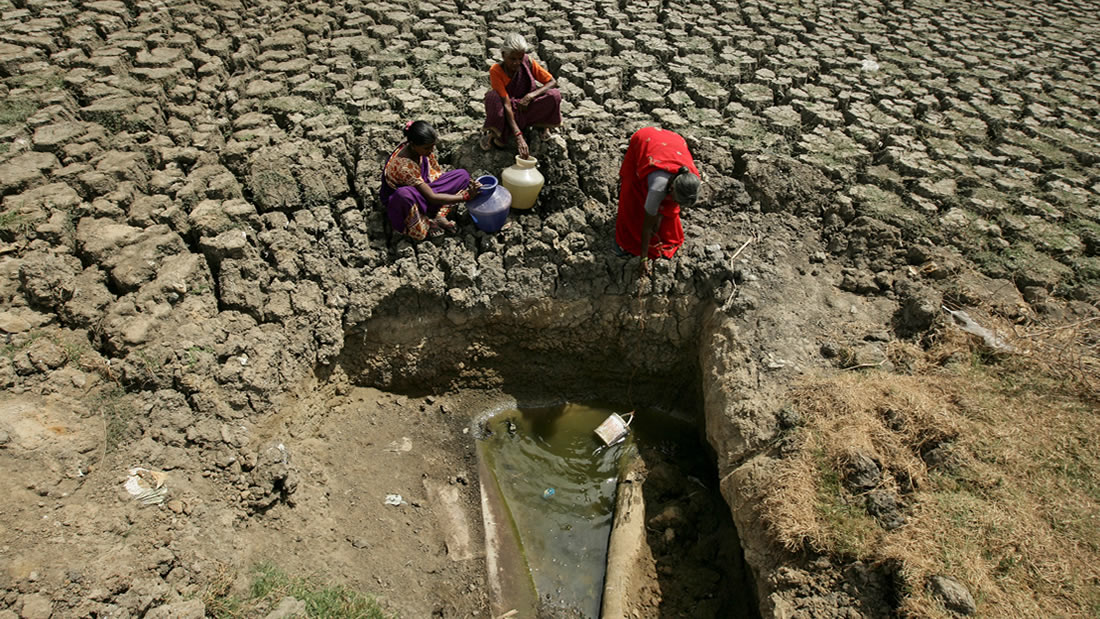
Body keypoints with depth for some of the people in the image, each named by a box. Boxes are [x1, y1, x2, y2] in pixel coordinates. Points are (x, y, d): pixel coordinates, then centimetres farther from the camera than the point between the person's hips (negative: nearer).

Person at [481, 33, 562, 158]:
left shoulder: (528, 63, -11)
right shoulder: (496, 71, -21)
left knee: (555, 95, -24)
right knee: (492, 96, -35)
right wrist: (519, 137, -38)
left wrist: (531, 95, -26)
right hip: (507, 115, -2)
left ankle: (544, 124, 3)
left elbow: (552, 82, -7)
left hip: (527, 108, 2)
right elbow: (506, 104, -28)